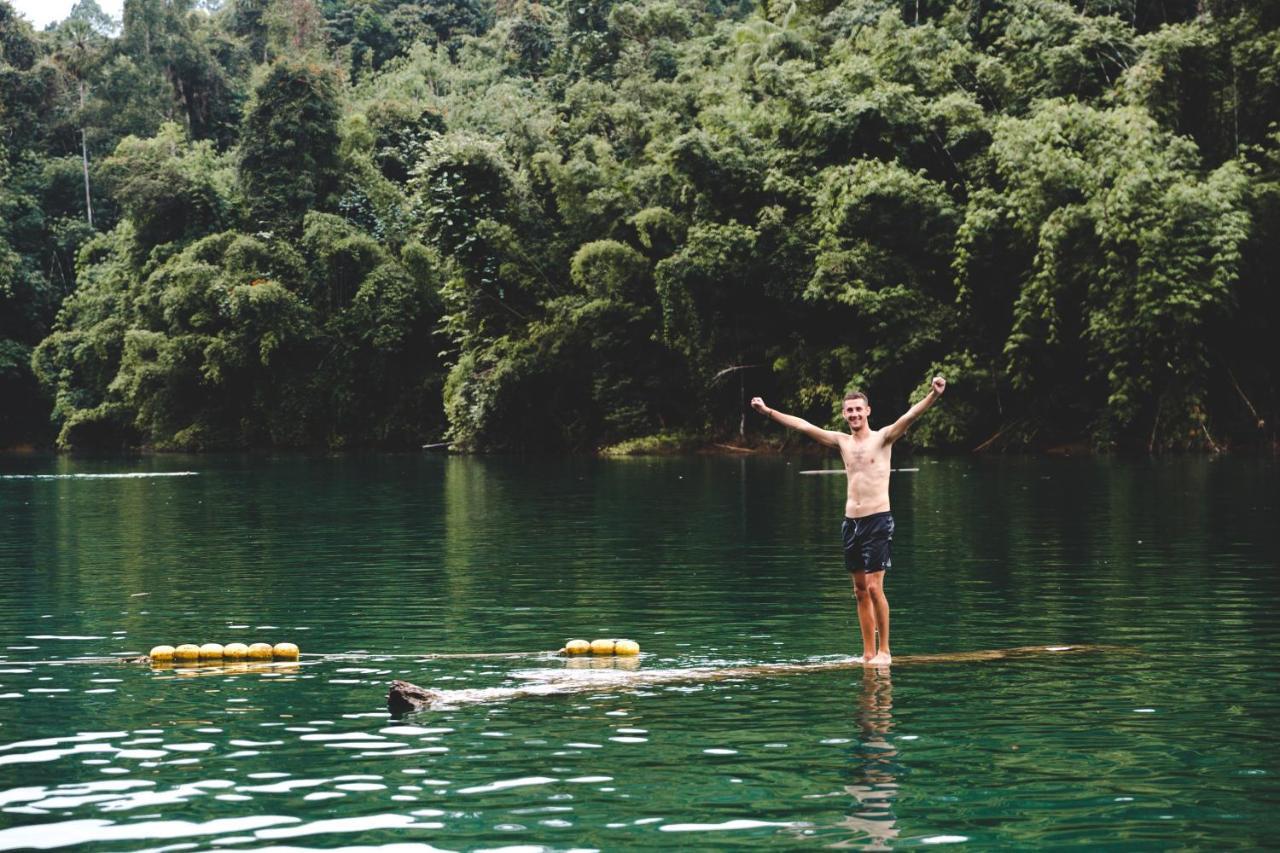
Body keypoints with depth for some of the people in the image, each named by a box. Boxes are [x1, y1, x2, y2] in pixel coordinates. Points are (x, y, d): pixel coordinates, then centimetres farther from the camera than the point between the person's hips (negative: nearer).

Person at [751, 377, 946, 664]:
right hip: (851, 521, 6)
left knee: (874, 587, -11)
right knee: (860, 590, 8)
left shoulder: (883, 438, -2)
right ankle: (868, 654, 12)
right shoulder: (842, 441, 12)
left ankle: (884, 650, -2)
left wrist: (933, 395, -33)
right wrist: (768, 411, 18)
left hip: (878, 520, -6)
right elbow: (802, 425, 16)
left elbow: (910, 416, -18)